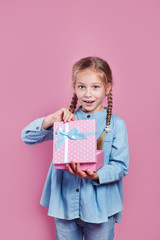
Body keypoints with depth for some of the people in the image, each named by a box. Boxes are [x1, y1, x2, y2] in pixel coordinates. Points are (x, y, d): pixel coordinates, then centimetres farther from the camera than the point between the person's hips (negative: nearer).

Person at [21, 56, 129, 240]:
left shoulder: (116, 124, -5)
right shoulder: (66, 119, 2)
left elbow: (121, 166, -9)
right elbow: (27, 136, -2)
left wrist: (96, 176, -27)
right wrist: (50, 121, -20)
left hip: (100, 208, -2)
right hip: (64, 204, 2)